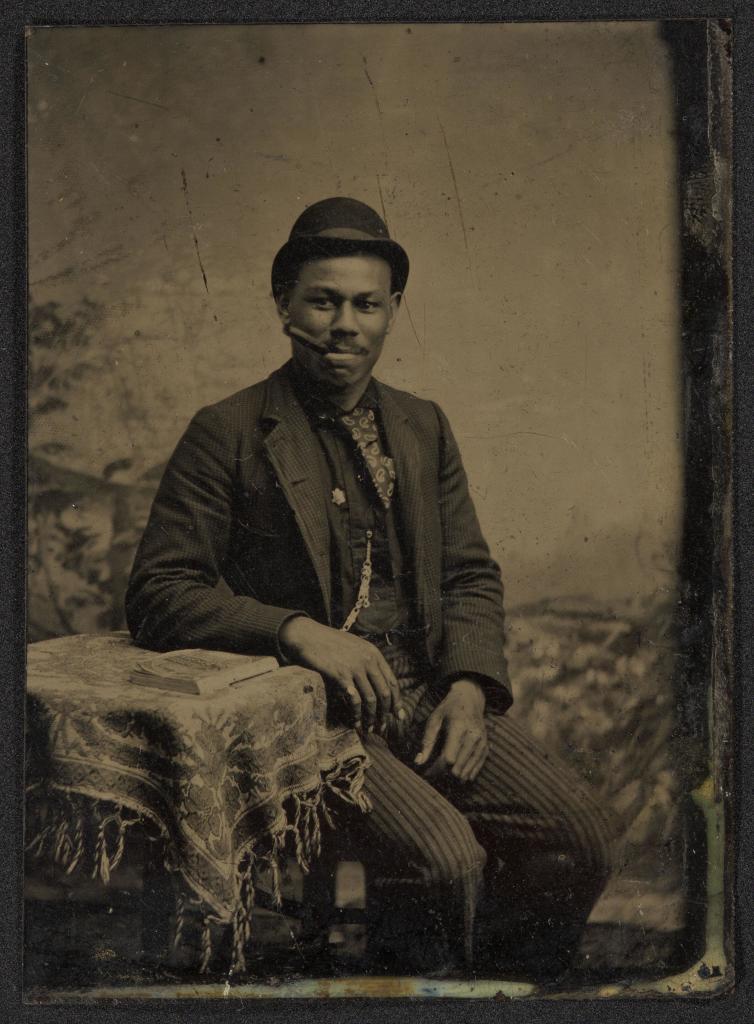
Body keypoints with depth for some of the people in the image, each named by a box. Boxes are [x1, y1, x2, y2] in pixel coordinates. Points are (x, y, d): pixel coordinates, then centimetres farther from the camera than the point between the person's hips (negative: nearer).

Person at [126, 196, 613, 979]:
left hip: (430, 693, 5)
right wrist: (297, 630, -21)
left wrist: (468, 685, -4)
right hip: (309, 710, -5)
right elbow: (156, 593, -7)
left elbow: (471, 575, 16)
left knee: (579, 834, -13)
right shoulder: (228, 435, -1)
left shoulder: (422, 427, 16)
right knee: (447, 855, -27)